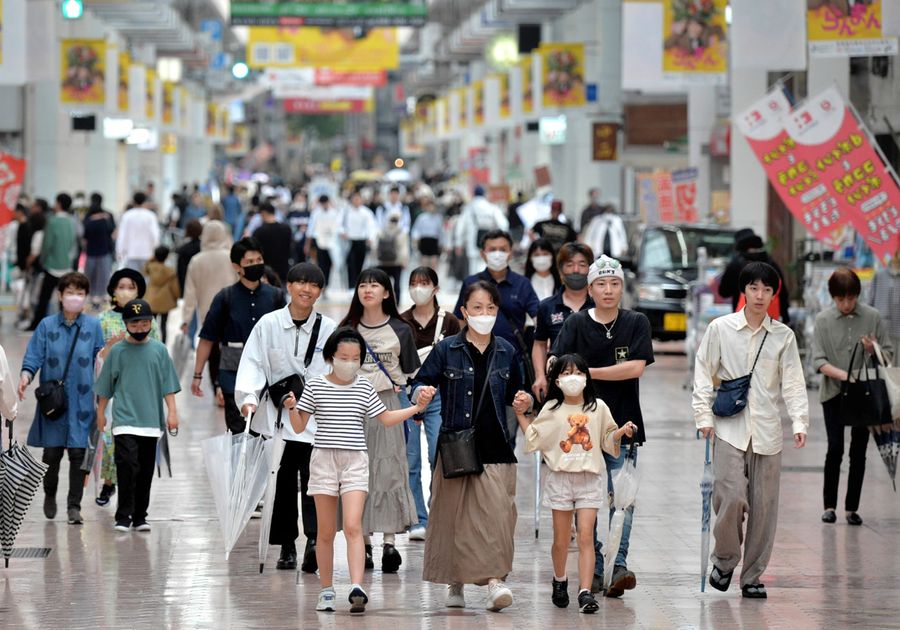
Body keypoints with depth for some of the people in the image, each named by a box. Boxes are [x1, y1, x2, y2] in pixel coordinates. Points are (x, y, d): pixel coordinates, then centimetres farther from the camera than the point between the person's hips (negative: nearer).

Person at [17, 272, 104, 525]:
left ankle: (74, 506, 5)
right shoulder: (47, 326, 4)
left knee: (78, 452, -3)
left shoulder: (93, 326, 5)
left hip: (81, 400, 0)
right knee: (52, 452, 4)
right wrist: (25, 377, -19)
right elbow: (33, 357, 0)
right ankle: (50, 496, 29)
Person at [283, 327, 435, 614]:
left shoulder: (364, 387, 5)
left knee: (353, 526, -15)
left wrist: (417, 408, 5)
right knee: (326, 531, 5)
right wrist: (292, 408, -16)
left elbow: (386, 418, 14)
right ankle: (326, 591, 14)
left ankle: (356, 588, -23)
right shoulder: (315, 387, 1)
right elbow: (299, 427, 3)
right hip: (324, 460, 0)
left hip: (355, 461, 0)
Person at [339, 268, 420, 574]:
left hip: (388, 404, -2)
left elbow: (411, 372, 10)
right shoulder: (347, 329, 8)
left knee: (389, 470, -7)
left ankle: (389, 542, -8)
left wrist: (412, 407, 1)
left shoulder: (401, 330, 5)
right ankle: (364, 542, 6)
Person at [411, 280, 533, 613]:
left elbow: (514, 394, 20)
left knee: (496, 513, -10)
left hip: (495, 448, 1)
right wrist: (421, 393, -21)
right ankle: (455, 583, 16)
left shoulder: (507, 352, 9)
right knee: (454, 516, 3)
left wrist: (523, 403, -1)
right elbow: (421, 382, 1)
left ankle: (495, 579, -14)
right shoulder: (446, 350, 1)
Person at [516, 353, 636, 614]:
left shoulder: (598, 407, 6)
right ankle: (559, 581, 33)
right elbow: (534, 439, 7)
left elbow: (607, 440, 13)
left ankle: (585, 592, -16)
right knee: (561, 540, 7)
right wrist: (519, 415, 3)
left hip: (589, 479, 0)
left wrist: (622, 432, -6)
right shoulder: (551, 409, 5)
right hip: (560, 478, 1)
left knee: (586, 537, -10)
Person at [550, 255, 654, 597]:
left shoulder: (636, 323, 3)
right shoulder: (576, 324, 3)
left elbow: (636, 367, -10)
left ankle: (619, 565, -16)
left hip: (623, 424, -1)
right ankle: (592, 570, 9)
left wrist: (587, 372, -10)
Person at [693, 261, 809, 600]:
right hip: (729, 428, -2)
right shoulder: (721, 329, 3)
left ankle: (752, 575, 13)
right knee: (731, 496, -15)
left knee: (764, 505, 2)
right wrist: (704, 415, -3)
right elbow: (704, 374, 5)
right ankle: (724, 559, 10)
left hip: (767, 430, 2)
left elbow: (793, 382, 5)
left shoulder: (783, 336, 7)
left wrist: (799, 422, -8)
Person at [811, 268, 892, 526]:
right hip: (834, 392, -1)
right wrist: (842, 374, -22)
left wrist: (873, 350, -17)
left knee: (858, 451, 3)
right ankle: (829, 505, 2)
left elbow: (888, 353, 5)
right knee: (835, 448, -9)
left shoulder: (872, 317, 0)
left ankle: (852, 508, 10)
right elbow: (818, 360, -6)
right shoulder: (823, 320, -2)